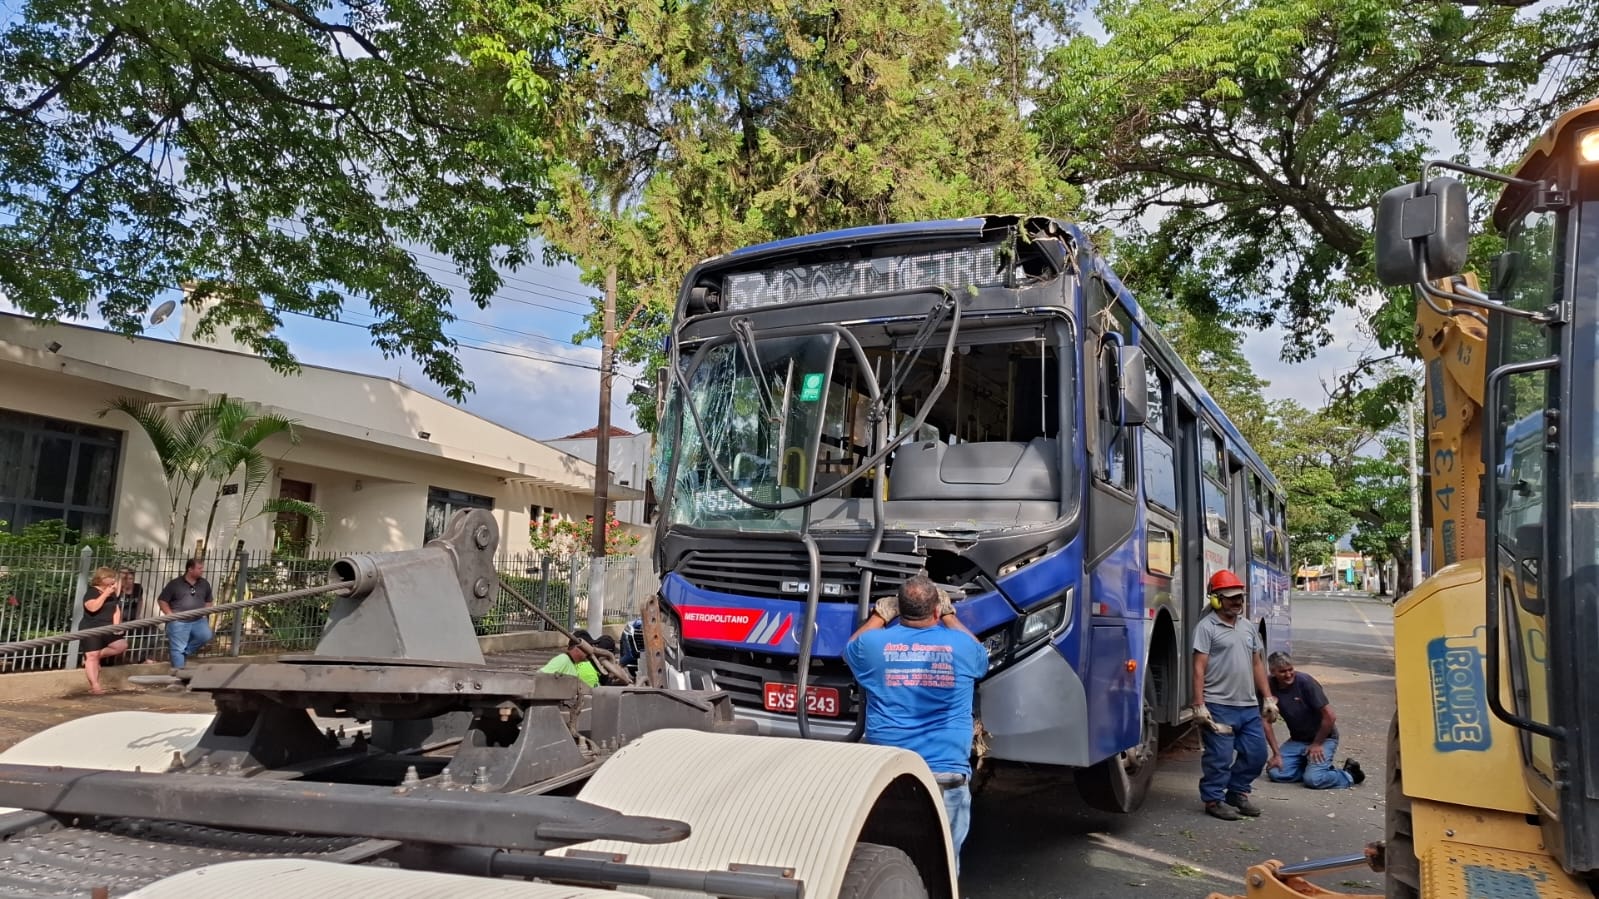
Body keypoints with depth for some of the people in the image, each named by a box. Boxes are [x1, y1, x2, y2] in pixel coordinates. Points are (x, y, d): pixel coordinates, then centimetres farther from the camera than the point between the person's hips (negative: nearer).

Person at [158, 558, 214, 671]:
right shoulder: (175, 583, -2)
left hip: (197, 620, 3)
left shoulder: (204, 584, 8)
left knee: (206, 636, -18)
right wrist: (171, 615, -7)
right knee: (178, 647, -5)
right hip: (179, 621, -3)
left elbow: (208, 601, 21)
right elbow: (161, 600, 2)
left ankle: (185, 652, 7)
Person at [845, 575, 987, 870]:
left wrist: (879, 617, 30)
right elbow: (981, 659, 24)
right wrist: (950, 616, 30)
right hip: (947, 774, 0)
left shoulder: (874, 644, -2)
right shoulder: (961, 645, -1)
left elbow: (851, 650, 23)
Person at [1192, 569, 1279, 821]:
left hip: (1249, 706, 7)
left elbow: (1257, 664, 19)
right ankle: (1213, 799, 13)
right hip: (1219, 707, -7)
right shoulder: (1207, 627, -8)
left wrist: (1268, 698, 14)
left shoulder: (1248, 626, 15)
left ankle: (1237, 793, 28)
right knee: (1220, 757, -2)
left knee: (1256, 753, 12)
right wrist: (1199, 706, -17)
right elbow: (1199, 668, -12)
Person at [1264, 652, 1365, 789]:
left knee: (1313, 779, -24)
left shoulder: (1305, 682, -22)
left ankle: (1349, 775, 4)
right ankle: (1309, 767, 10)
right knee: (1275, 772, -14)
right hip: (1296, 740, 4)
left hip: (1323, 738, -4)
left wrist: (1317, 744, -9)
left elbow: (1330, 717, -19)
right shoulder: (1270, 687, -9)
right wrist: (1276, 754, -8)